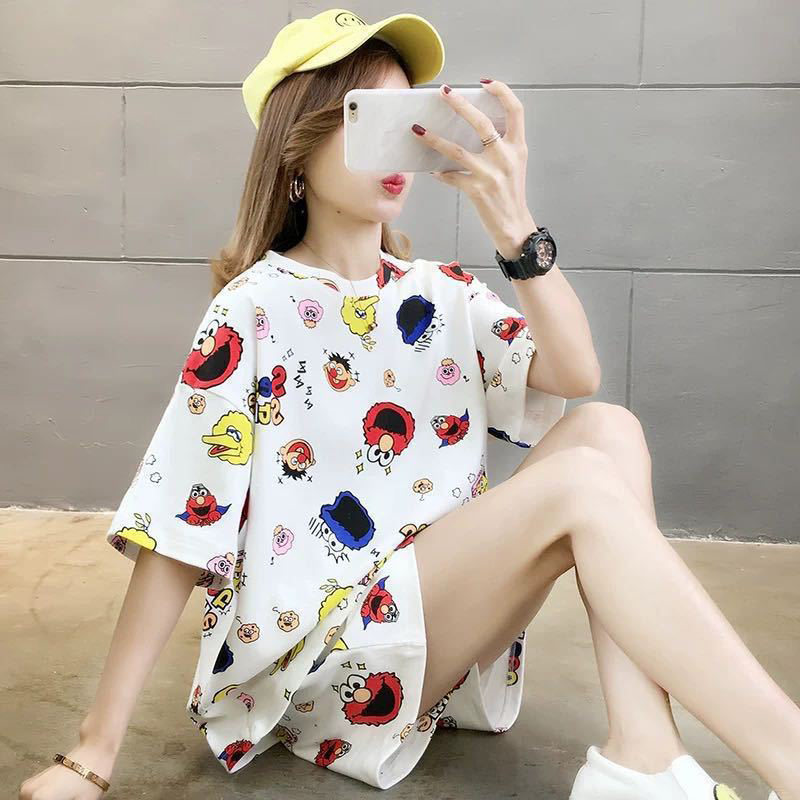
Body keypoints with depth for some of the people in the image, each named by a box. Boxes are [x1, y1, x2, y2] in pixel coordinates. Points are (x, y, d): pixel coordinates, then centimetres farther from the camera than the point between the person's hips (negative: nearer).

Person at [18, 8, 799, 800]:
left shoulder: (444, 293, 6)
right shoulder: (255, 311, -10)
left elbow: (575, 374, -10)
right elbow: (178, 534, -13)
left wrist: (513, 224, -24)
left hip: (447, 617, 6)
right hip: (317, 663, -6)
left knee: (608, 429, -14)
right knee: (580, 482, -25)